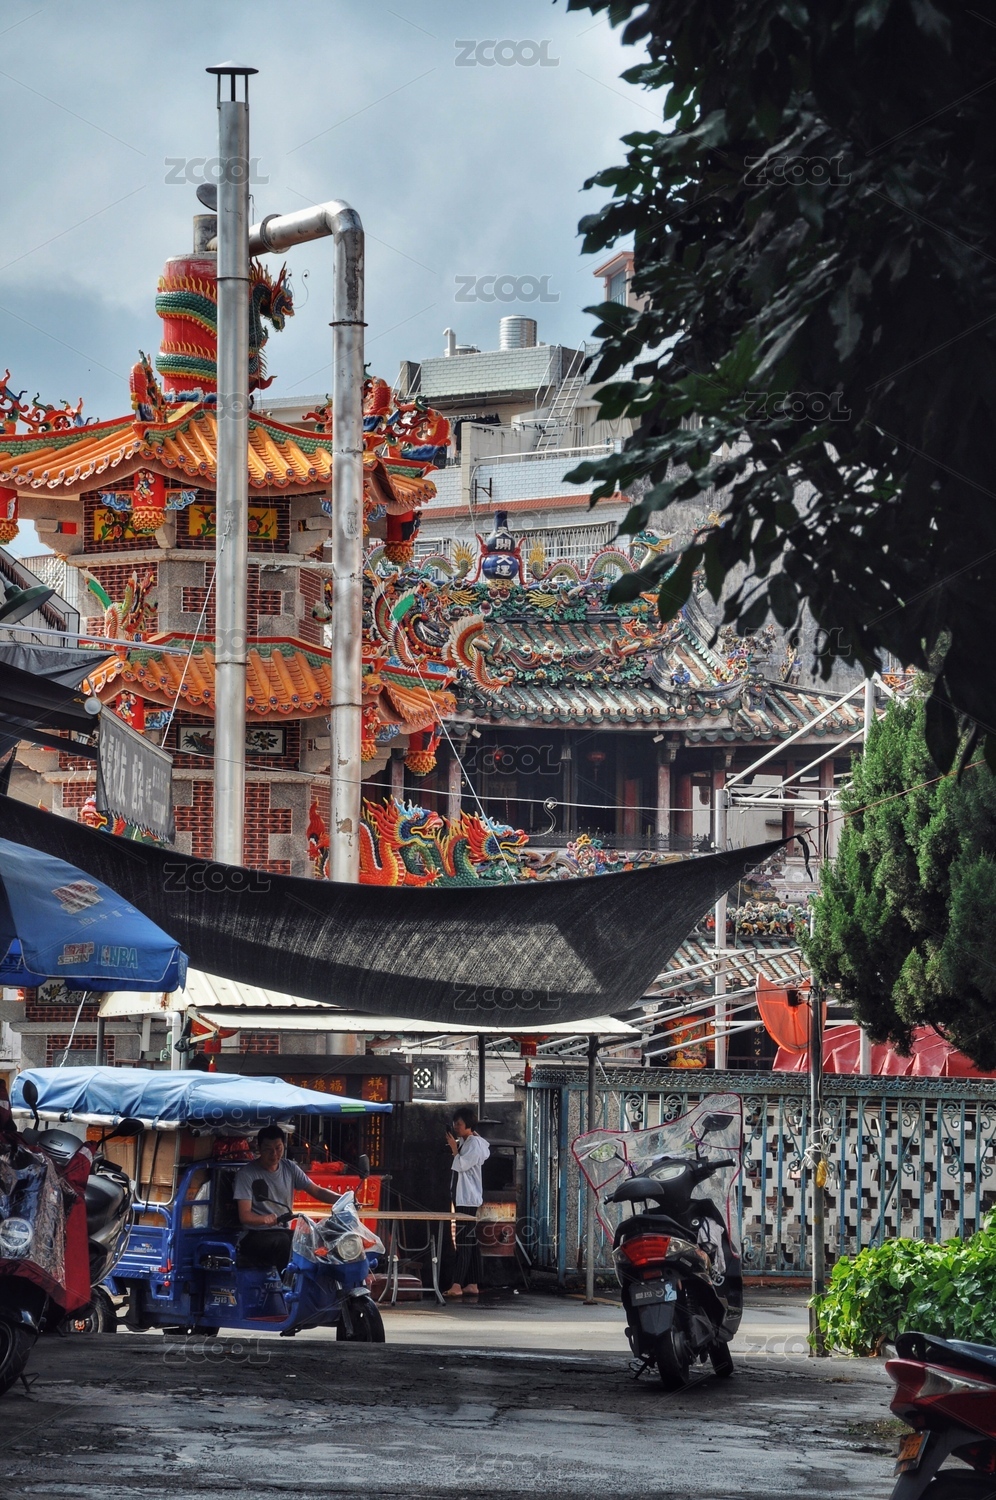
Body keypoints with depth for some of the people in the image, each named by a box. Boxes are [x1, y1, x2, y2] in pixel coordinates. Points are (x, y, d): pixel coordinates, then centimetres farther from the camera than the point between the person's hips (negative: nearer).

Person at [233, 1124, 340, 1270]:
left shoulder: (290, 1168, 11)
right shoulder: (246, 1174, -5)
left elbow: (316, 1191, 8)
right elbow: (244, 1216, -12)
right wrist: (265, 1219, -35)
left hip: (284, 1232, 5)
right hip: (256, 1236, -5)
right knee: (283, 1242, -37)